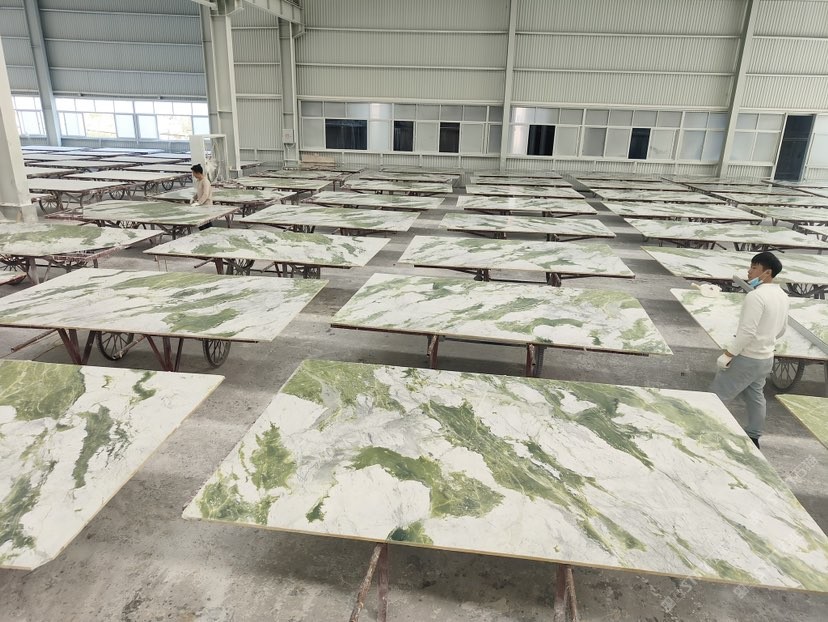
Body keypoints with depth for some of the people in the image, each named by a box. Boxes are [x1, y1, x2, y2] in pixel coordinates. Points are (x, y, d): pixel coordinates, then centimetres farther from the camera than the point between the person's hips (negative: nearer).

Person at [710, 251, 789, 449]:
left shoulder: (756, 296, -23)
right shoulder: (782, 296, 6)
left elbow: (746, 331, -26)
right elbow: (781, 329, 16)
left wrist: (727, 355, -20)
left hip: (747, 358, -9)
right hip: (766, 357, 9)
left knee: (718, 395, 0)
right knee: (755, 396, 20)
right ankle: (753, 438, 29)